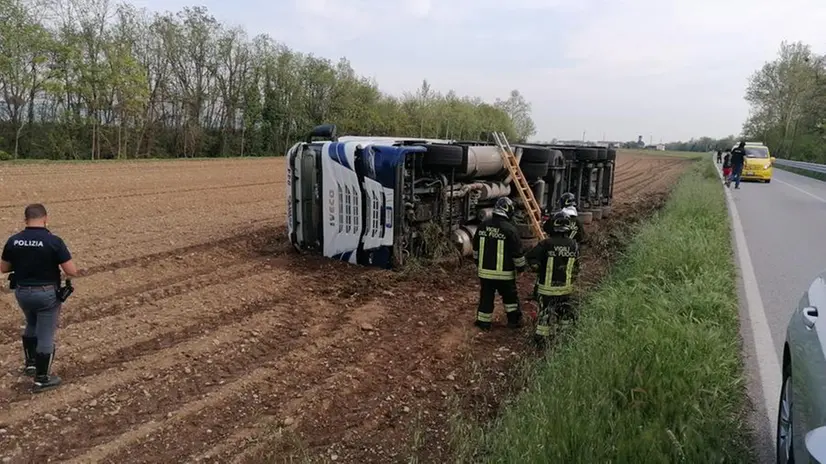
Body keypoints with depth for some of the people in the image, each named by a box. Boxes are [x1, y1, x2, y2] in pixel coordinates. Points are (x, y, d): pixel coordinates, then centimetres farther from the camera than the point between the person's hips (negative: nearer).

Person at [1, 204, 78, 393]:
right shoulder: (54, 241, -20)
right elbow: (72, 271, -19)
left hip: (22, 292, 5)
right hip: (46, 294, -5)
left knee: (31, 326, 31)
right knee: (46, 335, 7)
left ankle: (30, 363, 40)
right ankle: (41, 379, 15)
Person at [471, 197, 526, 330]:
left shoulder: (483, 226, 1)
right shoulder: (510, 229, -15)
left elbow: (476, 248, 12)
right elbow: (517, 252, -9)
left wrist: (478, 262, 26)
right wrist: (521, 266, 7)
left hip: (484, 271, 4)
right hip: (504, 272, -3)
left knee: (486, 297, 13)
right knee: (510, 296, 16)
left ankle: (483, 322, 19)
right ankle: (514, 320, 25)